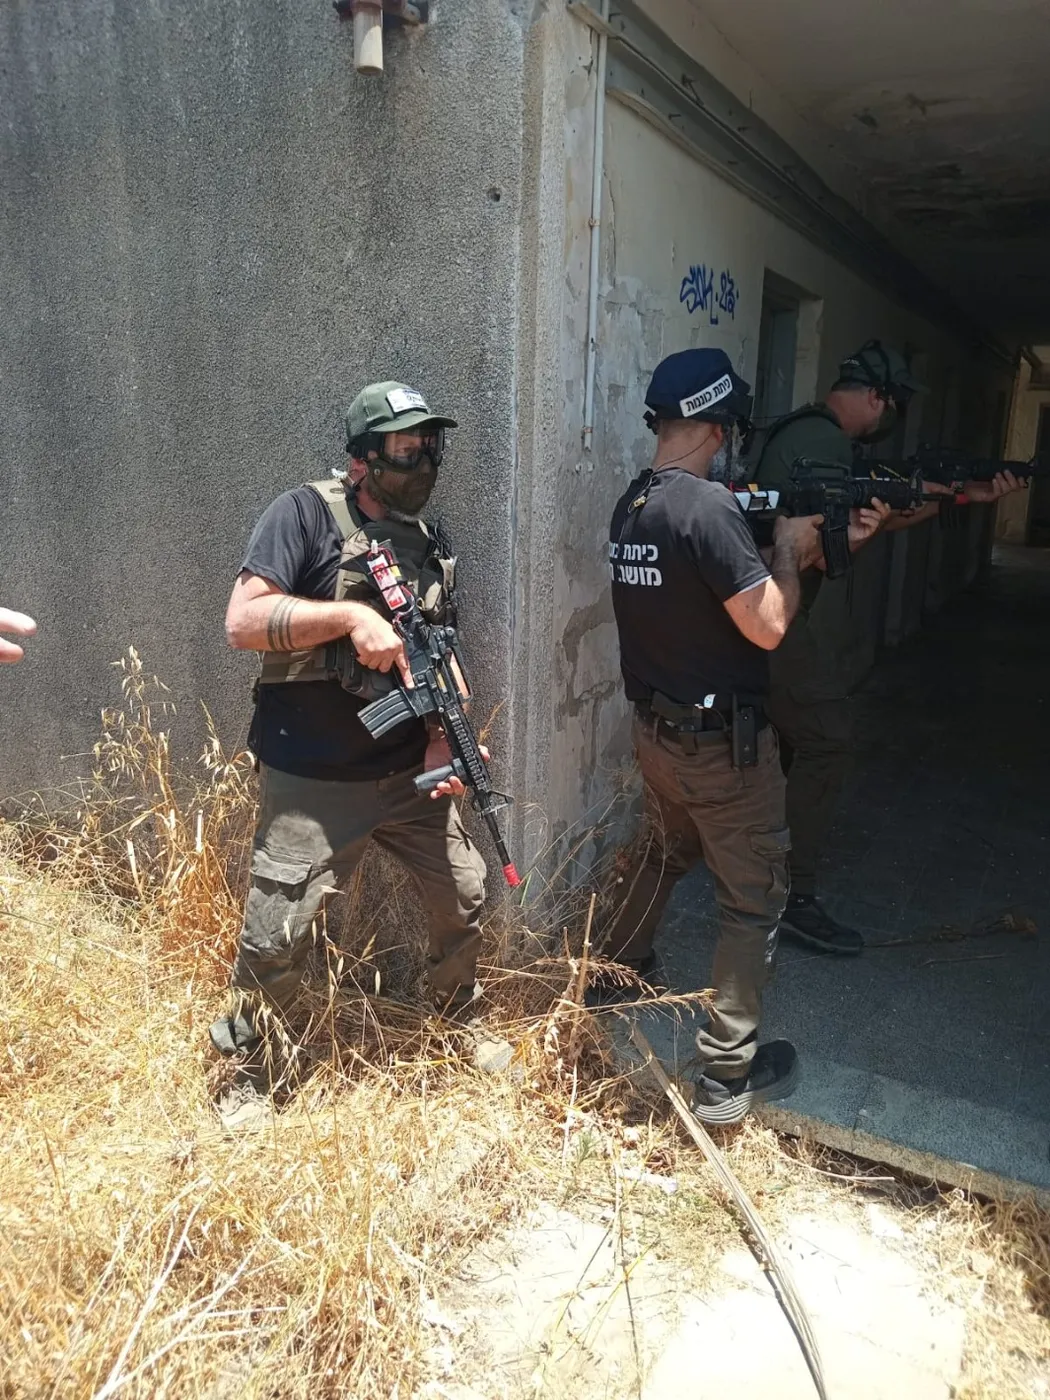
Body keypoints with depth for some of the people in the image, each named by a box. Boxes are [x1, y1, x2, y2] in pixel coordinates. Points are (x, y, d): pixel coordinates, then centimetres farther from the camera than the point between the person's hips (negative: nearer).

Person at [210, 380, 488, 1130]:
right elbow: (241, 621, -17)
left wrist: (444, 743, -4)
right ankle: (251, 1067, 30)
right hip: (312, 783, -5)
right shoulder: (306, 514, -10)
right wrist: (352, 615, -26)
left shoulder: (433, 547, 9)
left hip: (407, 774, 6)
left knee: (467, 894, 13)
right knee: (275, 939, 1)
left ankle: (460, 1020, 41)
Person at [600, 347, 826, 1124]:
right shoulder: (710, 506, -22)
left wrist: (787, 556, 9)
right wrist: (789, 549, -5)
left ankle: (617, 971, 49)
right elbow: (767, 626, -21)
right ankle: (728, 1074, 15)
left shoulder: (631, 505, 5)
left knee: (668, 854, 30)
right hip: (723, 741, -8)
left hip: (657, 729, 8)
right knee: (757, 899, 6)